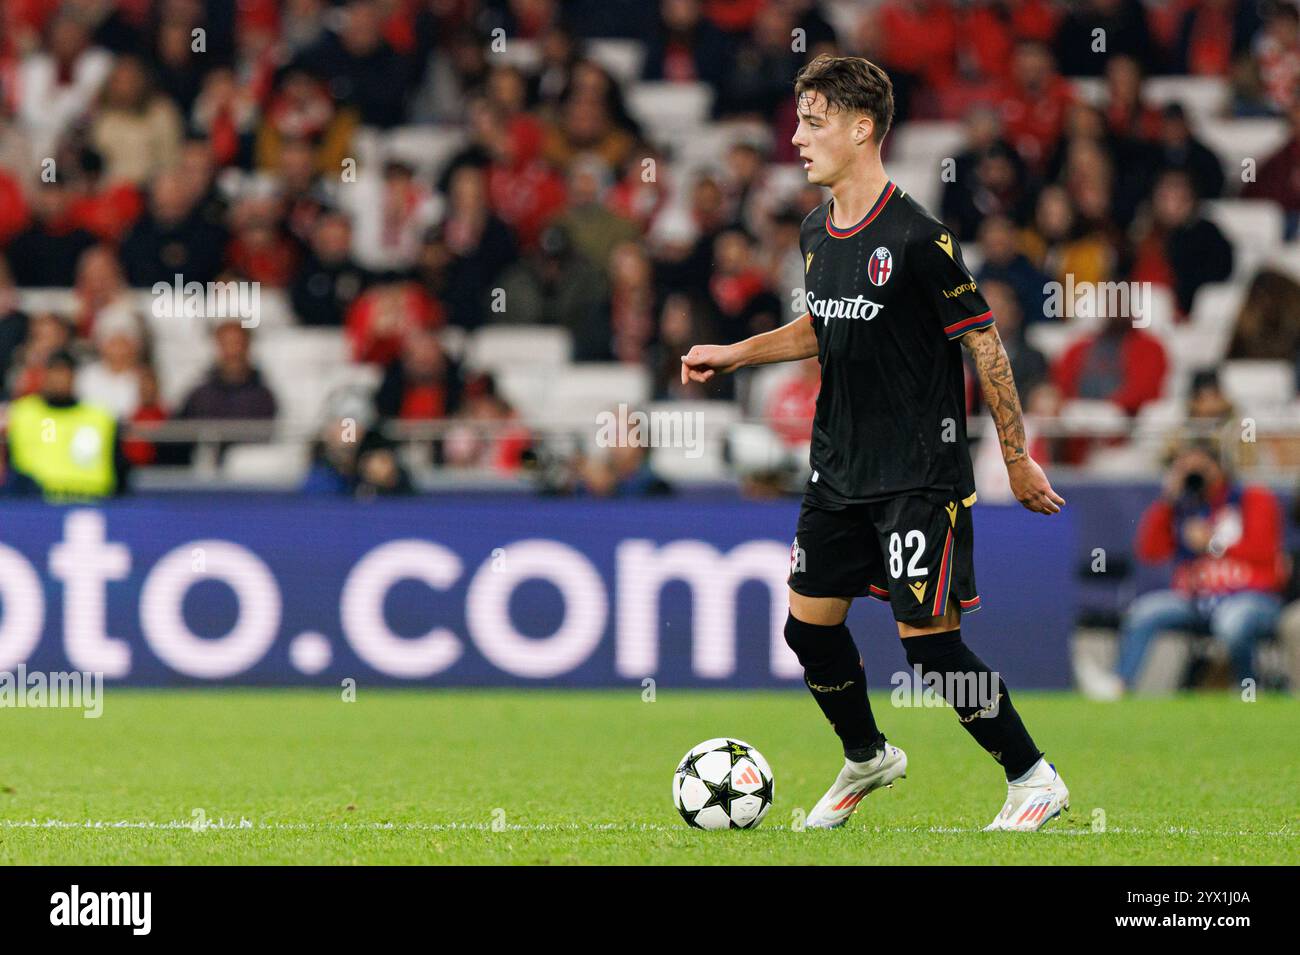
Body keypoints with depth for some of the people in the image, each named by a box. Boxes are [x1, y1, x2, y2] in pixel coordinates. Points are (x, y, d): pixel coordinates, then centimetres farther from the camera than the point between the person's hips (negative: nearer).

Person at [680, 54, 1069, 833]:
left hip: (921, 477, -8)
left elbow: (985, 345, -12)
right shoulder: (817, 234, 6)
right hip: (840, 470, 8)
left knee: (928, 638, -10)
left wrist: (1018, 460, -10)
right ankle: (867, 759, 35)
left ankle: (1034, 779, 5)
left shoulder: (917, 237, -17)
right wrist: (734, 354, 15)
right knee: (809, 623, 10)